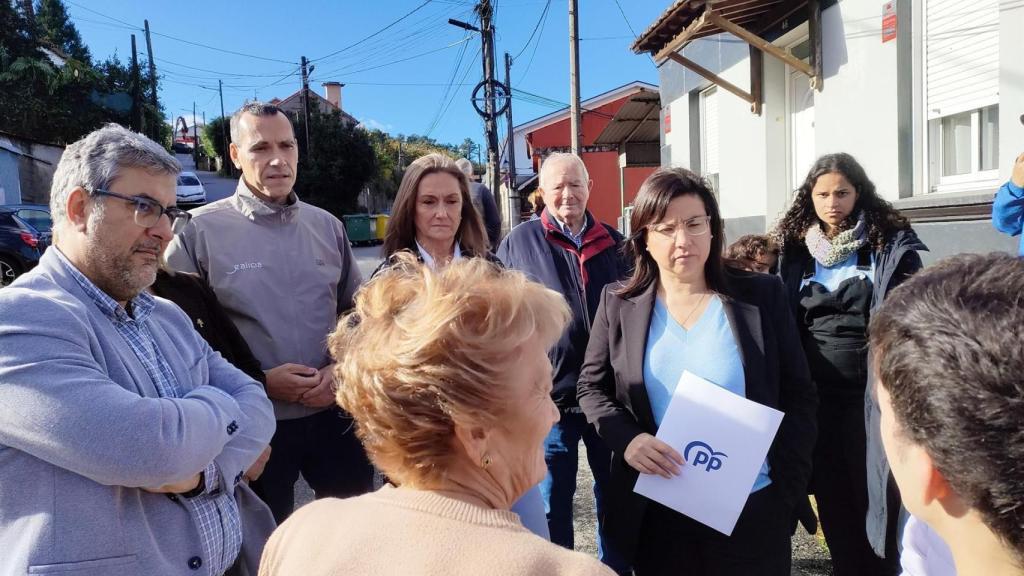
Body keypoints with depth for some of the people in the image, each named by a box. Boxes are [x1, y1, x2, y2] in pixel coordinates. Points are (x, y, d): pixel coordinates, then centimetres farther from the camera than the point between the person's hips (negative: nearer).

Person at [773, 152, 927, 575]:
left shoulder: (891, 243, -2)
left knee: (874, 499, 4)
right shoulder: (797, 250, 7)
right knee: (833, 501, 12)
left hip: (870, 393, -3)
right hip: (816, 396, 3)